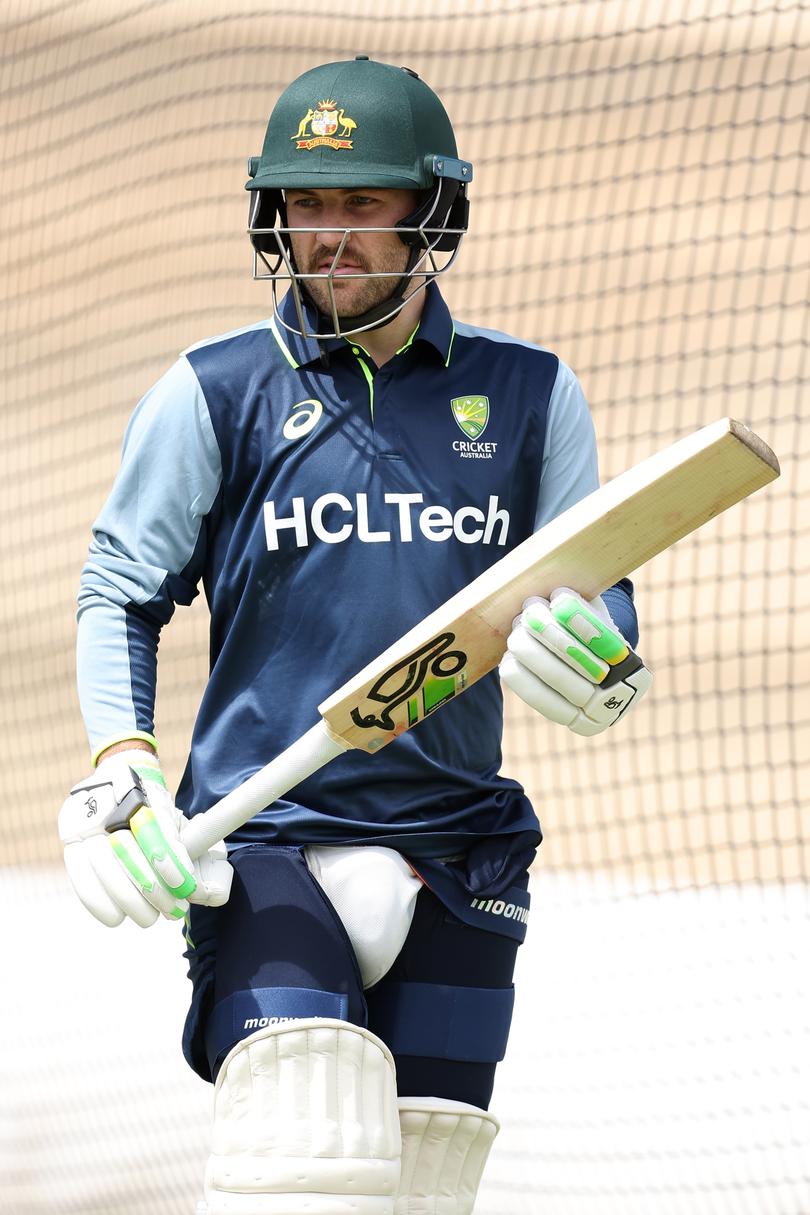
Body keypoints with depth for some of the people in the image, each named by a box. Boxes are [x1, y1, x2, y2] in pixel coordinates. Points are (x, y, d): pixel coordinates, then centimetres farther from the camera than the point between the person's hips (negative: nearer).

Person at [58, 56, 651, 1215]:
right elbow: (121, 592, 7)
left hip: (457, 856, 3)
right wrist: (118, 764, -9)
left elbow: (598, 588, 10)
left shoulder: (530, 395, 8)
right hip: (262, 843, -3)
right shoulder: (213, 393, 3)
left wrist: (598, 663, -14)